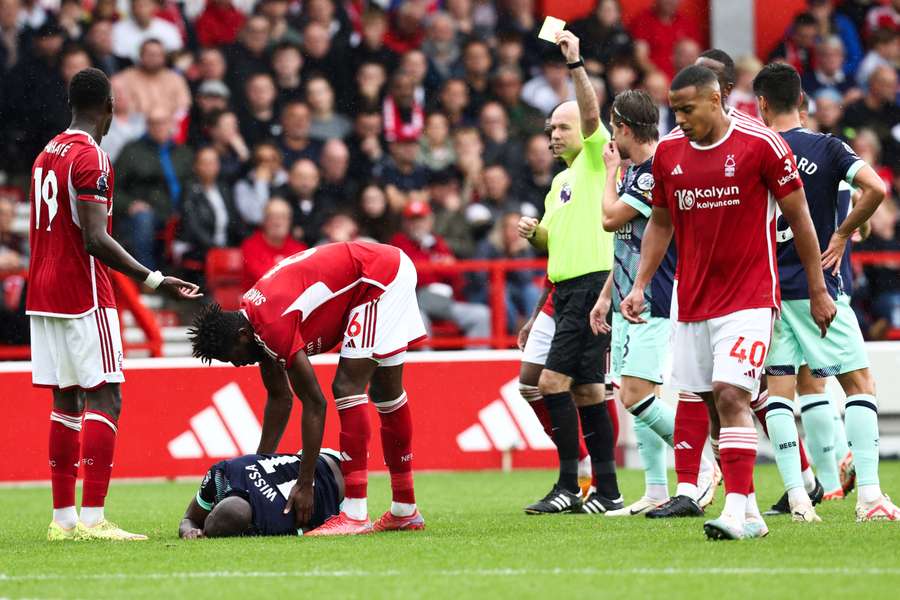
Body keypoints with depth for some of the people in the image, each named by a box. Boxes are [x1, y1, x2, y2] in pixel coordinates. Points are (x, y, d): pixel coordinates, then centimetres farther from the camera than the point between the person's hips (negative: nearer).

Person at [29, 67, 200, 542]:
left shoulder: (45, 156, 15)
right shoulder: (91, 157, -12)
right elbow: (95, 240, -20)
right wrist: (153, 280, -19)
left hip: (43, 296, 8)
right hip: (84, 296, -8)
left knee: (66, 399, 10)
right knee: (105, 397, -8)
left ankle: (63, 517, 9)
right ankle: (91, 518, -16)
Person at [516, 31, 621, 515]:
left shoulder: (596, 160, -2)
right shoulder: (561, 181, 23)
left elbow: (591, 115, -21)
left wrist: (575, 64, -28)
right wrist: (534, 233, 7)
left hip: (591, 284, -10)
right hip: (566, 289, 10)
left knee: (553, 381, -14)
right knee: (585, 389, 8)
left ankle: (568, 486, -13)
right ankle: (606, 490, 9)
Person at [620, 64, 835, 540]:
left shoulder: (760, 144, -9)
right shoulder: (668, 152, 6)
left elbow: (798, 216, -2)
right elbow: (660, 223, 17)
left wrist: (818, 291, 0)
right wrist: (639, 285, 7)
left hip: (749, 298, -5)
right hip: (693, 300, 5)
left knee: (730, 395, -18)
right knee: (712, 402, 5)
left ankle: (738, 510, -20)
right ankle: (749, 509, 13)